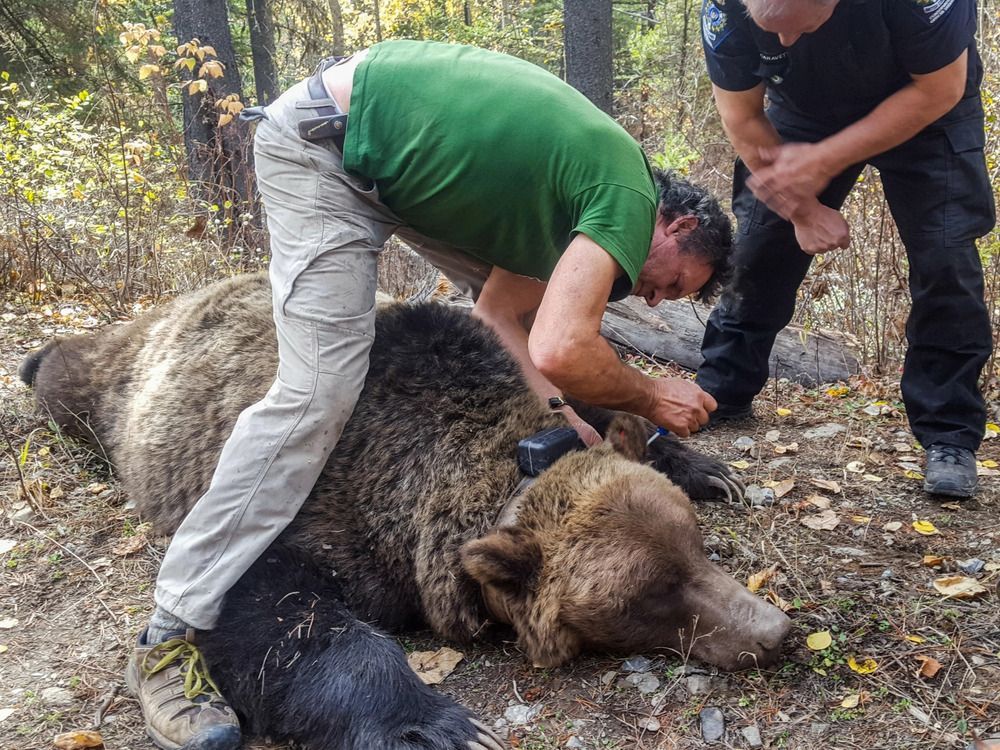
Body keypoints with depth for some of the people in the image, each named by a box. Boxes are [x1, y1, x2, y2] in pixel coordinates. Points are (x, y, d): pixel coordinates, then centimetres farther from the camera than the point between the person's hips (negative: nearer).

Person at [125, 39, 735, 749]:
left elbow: (498, 314, 8)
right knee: (319, 393, -19)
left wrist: (566, 419, 0)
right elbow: (560, 353, -31)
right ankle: (169, 641, -12)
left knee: (522, 283, 16)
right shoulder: (629, 196, -17)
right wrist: (652, 396, -13)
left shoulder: (582, 184, 10)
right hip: (322, 145, -10)